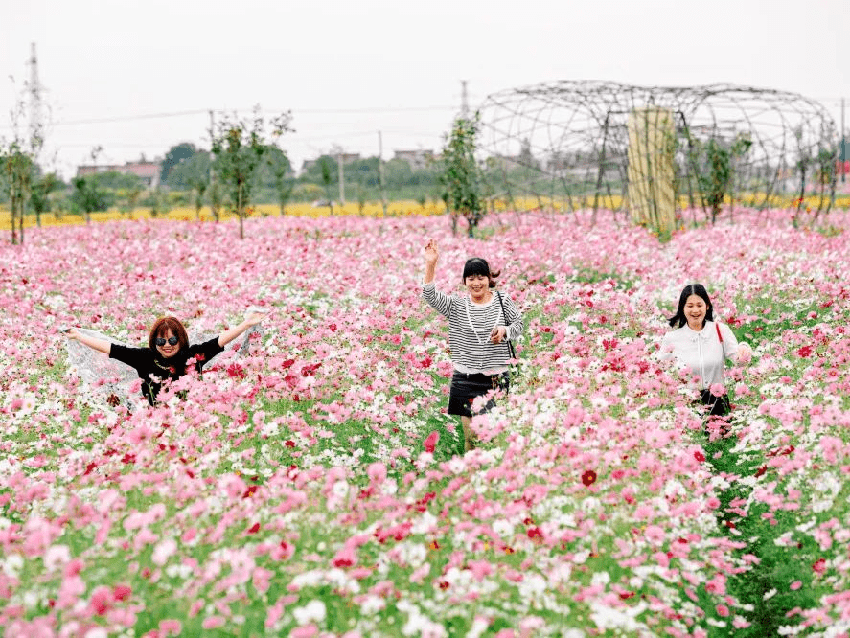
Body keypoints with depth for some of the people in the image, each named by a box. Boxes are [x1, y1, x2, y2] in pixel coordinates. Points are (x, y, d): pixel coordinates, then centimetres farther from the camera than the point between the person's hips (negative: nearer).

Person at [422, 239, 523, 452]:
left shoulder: (503, 302, 1)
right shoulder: (456, 305, -1)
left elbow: (518, 324, 12)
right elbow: (430, 296, -14)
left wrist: (505, 330, -12)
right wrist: (430, 264, -27)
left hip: (497, 379, 1)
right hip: (466, 380, -1)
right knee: (472, 436, 1)